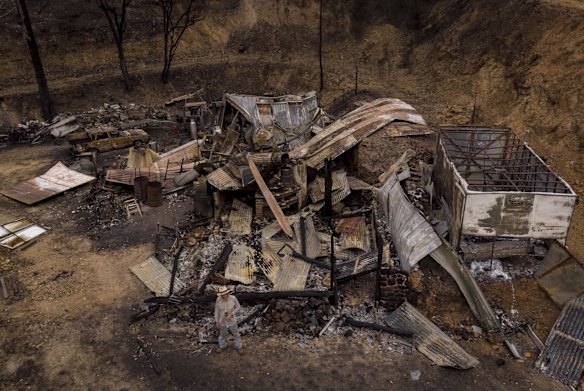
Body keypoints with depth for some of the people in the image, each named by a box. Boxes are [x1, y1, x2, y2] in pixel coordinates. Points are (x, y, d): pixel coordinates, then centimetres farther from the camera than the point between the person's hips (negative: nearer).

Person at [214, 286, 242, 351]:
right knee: (223, 335, 24)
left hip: (232, 321, -1)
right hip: (222, 321, 1)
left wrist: (231, 314, -23)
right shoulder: (218, 299, -22)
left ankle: (238, 347, 42)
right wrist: (217, 321, -2)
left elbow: (238, 307, -10)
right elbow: (217, 310, -7)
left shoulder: (233, 298, -27)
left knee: (236, 334, 18)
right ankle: (222, 346, 50)